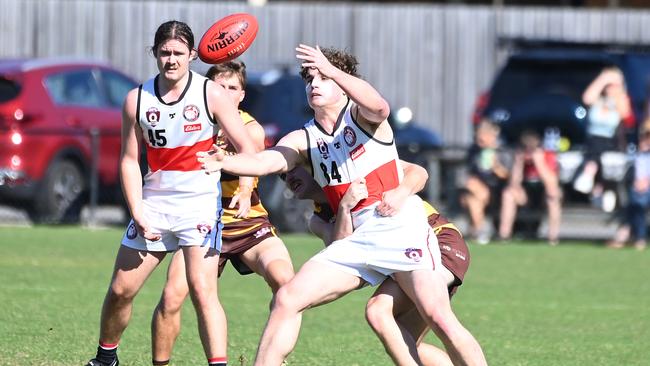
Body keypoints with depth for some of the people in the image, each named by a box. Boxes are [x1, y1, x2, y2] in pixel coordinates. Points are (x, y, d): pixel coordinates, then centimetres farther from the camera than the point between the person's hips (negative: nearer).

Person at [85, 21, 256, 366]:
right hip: (153, 204, 4)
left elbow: (248, 150, -8)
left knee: (202, 290, -18)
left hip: (200, 202, -4)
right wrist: (138, 214, -5)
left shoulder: (211, 95, -9)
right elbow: (129, 160, 5)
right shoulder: (137, 100, -1)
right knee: (120, 290, 8)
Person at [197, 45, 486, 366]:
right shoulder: (303, 140, 11)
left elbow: (379, 107, -25)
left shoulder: (359, 114, 0)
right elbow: (264, 162, -6)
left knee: (439, 318, -16)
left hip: (400, 225, -5)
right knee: (287, 299, -5)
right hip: (353, 240, 5)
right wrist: (225, 162, -26)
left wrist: (332, 71, -34)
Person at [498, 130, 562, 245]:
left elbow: (552, 183, -35)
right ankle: (504, 235, -20)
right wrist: (518, 162, -32)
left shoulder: (549, 156, -22)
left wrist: (539, 162, -40)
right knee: (508, 193, -24)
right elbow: (514, 183, -22)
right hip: (527, 192, 3)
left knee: (553, 192, -36)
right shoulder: (520, 157, -13)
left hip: (543, 192, -3)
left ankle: (554, 234, -29)